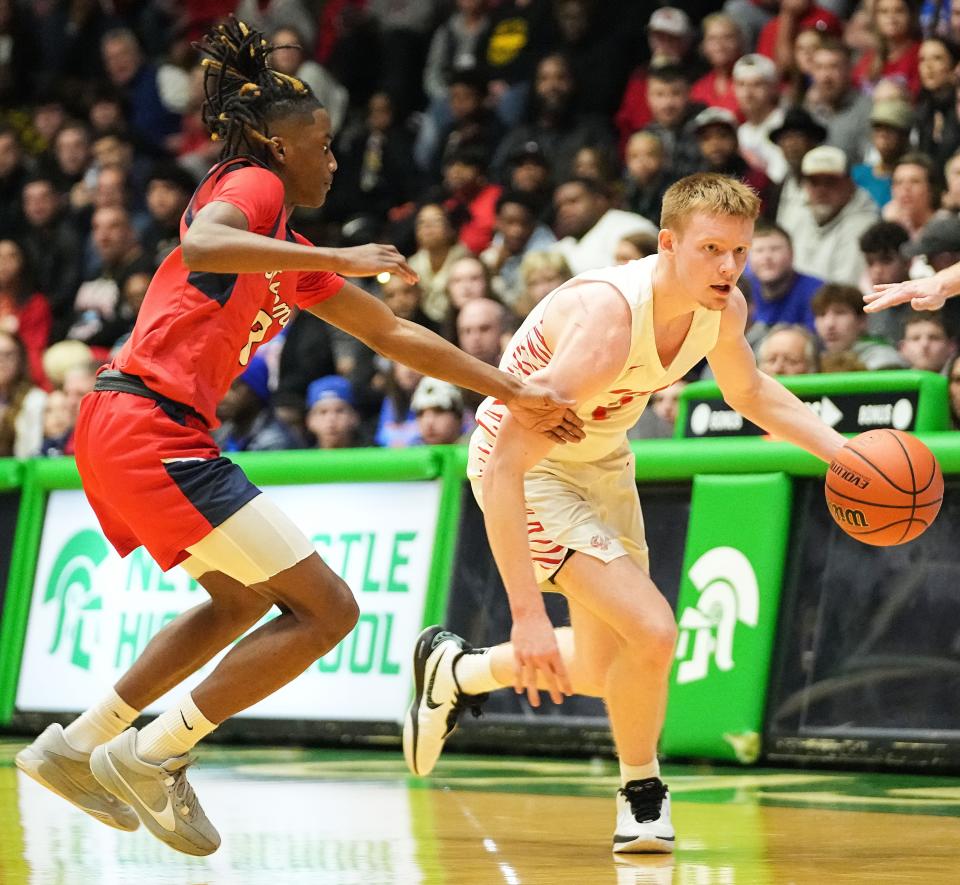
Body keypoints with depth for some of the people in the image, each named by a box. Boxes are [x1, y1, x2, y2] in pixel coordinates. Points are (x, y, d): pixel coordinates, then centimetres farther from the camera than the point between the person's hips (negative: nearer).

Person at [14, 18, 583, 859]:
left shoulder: (292, 255, 23)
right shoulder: (251, 184, -3)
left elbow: (392, 333, 26)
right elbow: (200, 246, -27)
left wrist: (515, 392, 24)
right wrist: (339, 259, -26)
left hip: (122, 435, 10)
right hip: (151, 428, -10)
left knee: (244, 599, 30)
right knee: (327, 608, -7)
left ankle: (78, 745, 28)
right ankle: (153, 758, -3)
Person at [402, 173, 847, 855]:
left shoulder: (725, 308, -14)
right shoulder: (607, 322, -37)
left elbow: (749, 392, 11)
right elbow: (503, 468, -39)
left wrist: (839, 451, -6)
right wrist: (527, 614, -42)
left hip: (602, 458, 8)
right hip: (525, 465, -8)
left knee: (601, 671, 16)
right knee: (652, 631, -22)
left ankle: (456, 671, 42)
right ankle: (642, 791, 4)